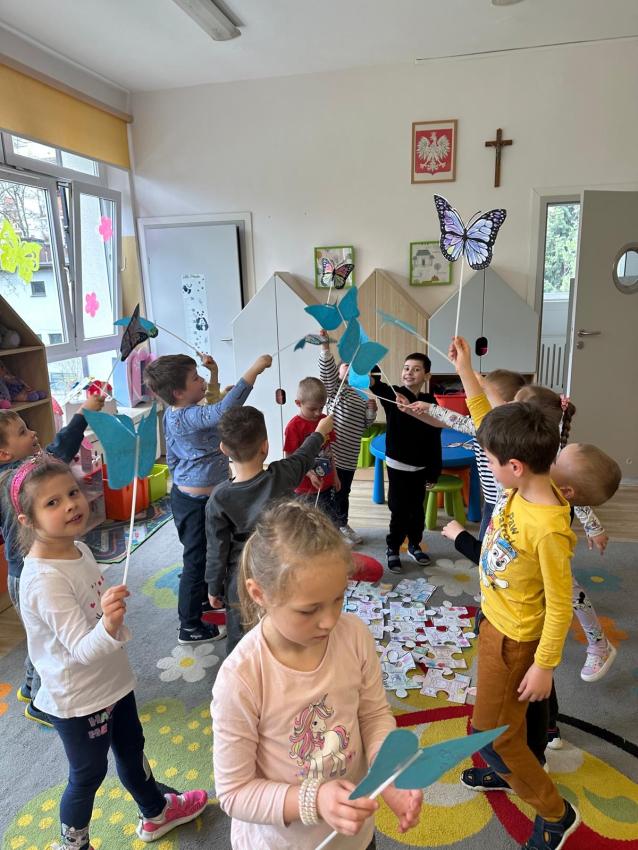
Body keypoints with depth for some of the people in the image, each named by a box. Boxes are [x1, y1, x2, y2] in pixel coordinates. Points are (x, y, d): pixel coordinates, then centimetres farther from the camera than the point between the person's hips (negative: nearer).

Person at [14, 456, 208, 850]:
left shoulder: (80, 548, -7)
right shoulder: (44, 580, -32)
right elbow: (82, 649, -36)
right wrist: (109, 625, -55)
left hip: (112, 679, 8)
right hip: (79, 699, -8)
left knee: (132, 749, 27)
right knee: (88, 774, 16)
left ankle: (156, 813, 52)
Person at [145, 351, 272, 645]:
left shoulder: (172, 415, 4)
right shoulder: (188, 417, -29)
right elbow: (223, 410, -47)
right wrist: (253, 370, -45)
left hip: (185, 495, 10)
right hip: (197, 502, -10)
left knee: (203, 553, 28)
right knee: (196, 559, 5)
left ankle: (202, 598, 50)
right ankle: (189, 626, 21)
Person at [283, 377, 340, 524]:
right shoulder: (294, 426, -16)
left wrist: (335, 475, 15)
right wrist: (310, 474, -23)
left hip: (327, 484, 6)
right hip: (306, 488, -5)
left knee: (332, 523, 14)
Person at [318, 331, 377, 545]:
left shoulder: (362, 397, 14)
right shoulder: (335, 388, -2)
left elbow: (365, 425, 16)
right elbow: (327, 370, -21)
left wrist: (371, 411, -3)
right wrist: (325, 346, -33)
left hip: (349, 455, 6)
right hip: (332, 451, -6)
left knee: (344, 491, 20)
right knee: (331, 491, 3)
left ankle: (342, 525, 37)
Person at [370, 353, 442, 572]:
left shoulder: (430, 402, -1)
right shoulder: (393, 394, -8)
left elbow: (434, 439, 2)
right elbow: (377, 386, -32)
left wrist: (434, 470, 2)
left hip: (420, 467, 3)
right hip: (398, 465, -3)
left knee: (417, 509, 16)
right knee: (400, 510, 2)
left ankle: (414, 545, 36)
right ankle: (393, 549, 21)